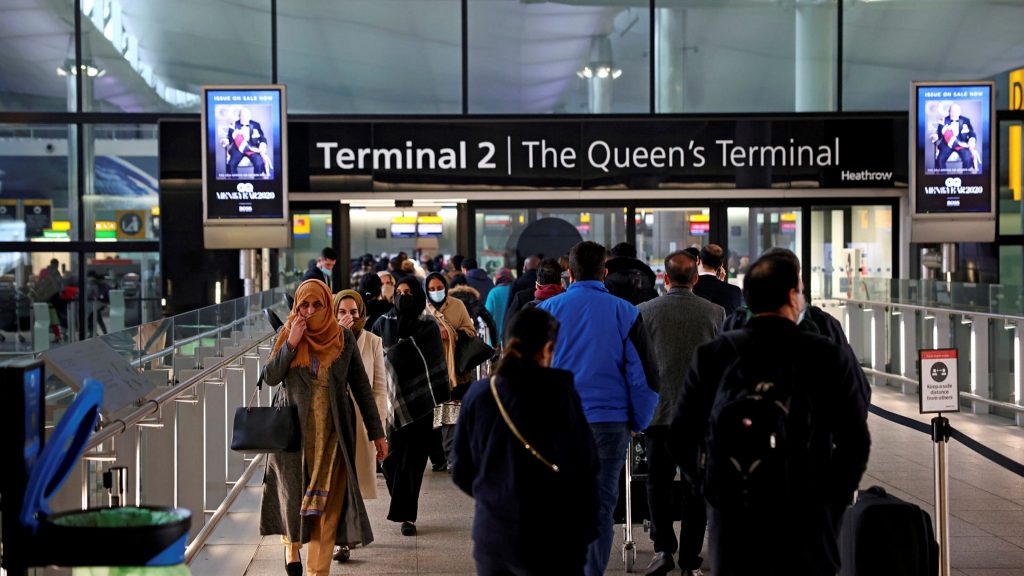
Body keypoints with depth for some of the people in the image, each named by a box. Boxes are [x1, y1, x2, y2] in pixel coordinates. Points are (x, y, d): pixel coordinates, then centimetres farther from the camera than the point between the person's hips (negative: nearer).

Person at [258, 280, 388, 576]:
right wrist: (291, 343, -19)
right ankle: (291, 543, 40)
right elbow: (270, 377, -9)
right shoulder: (287, 335, 0)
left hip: (332, 432, 0)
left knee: (326, 503, -2)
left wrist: (377, 433, 1)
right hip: (293, 429, 1)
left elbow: (361, 386, 2)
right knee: (293, 492, 11)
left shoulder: (344, 338, -1)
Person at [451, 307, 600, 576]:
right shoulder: (559, 395, -12)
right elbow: (584, 469, -10)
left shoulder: (477, 394, 0)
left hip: (490, 536, 4)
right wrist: (586, 530, 3)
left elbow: (461, 471, 7)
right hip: (549, 543, -4)